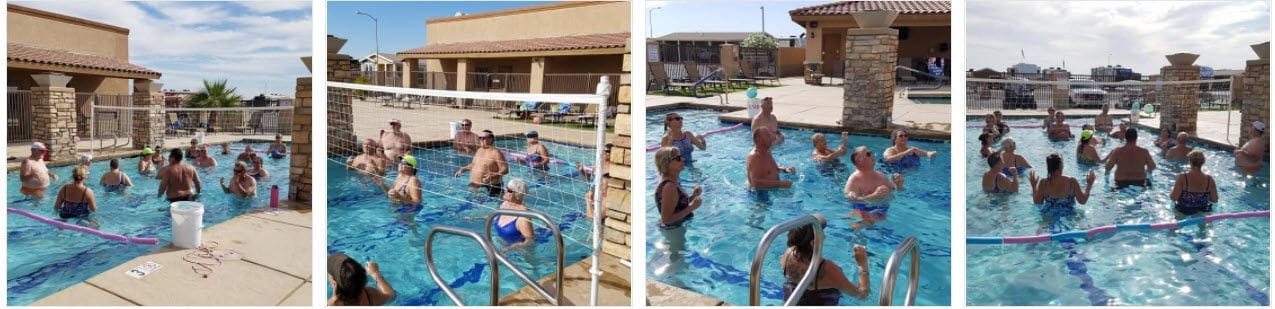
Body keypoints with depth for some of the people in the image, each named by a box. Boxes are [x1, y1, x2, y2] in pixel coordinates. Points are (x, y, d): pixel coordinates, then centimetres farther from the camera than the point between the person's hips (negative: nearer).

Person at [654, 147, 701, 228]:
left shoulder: (674, 181, 3)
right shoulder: (669, 186, -26)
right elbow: (666, 219, -28)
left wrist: (693, 196, -1)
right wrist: (691, 207, -25)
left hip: (681, 226, 9)